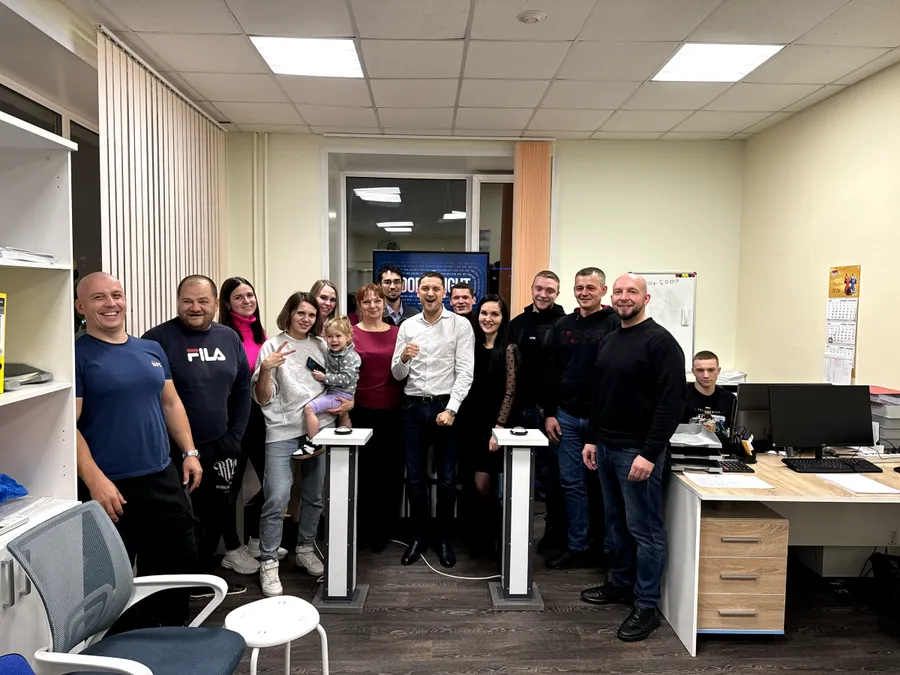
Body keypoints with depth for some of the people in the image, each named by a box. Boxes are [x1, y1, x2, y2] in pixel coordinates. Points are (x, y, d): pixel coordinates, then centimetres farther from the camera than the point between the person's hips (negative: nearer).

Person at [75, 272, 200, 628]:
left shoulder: (152, 350, 9)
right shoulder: (77, 354, -9)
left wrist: (189, 452, 7)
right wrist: (95, 481, -21)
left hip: (163, 478, 6)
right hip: (110, 486, -6)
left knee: (178, 564, 16)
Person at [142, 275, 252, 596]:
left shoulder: (229, 338, 6)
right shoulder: (159, 338, -10)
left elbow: (242, 390, 11)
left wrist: (234, 436, 4)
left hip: (218, 448, 5)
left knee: (216, 514, 15)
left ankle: (203, 575, 35)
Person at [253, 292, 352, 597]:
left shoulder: (322, 345, 8)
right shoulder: (272, 346, -2)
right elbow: (263, 399, -5)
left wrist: (349, 402, 0)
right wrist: (265, 369, -22)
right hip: (282, 431, -4)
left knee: (314, 496, 13)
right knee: (277, 499, -11)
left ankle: (305, 549, 32)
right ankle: (268, 563, 4)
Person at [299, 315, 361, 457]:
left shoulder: (351, 356, -17)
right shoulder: (329, 354, 7)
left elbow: (346, 378, -25)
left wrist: (324, 377, -21)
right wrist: (319, 373, 5)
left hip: (341, 394, -9)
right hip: (331, 392, 9)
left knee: (309, 408, -19)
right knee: (343, 417, 26)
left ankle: (313, 444, -12)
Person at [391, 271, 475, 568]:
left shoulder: (460, 325, -2)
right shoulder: (407, 326, 7)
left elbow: (465, 372, -8)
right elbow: (397, 375, 6)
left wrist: (451, 409, -15)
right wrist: (403, 358, -16)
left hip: (446, 406, -3)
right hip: (414, 407, 3)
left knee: (447, 478, 5)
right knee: (415, 477, 9)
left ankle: (444, 539, 21)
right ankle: (419, 537, 24)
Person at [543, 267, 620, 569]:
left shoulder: (615, 324, -5)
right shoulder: (563, 325, 10)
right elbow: (552, 372, 11)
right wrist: (549, 413, 6)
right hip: (567, 417, 5)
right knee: (572, 483, 9)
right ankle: (576, 547, 21)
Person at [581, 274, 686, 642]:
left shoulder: (660, 341, -12)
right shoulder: (609, 340, 13)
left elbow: (671, 402, -17)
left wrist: (650, 453, -21)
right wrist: (592, 439, 15)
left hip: (637, 451, -8)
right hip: (606, 447, 8)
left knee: (644, 529, 1)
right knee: (616, 522, 18)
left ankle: (646, 607, 12)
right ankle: (621, 584, 33)